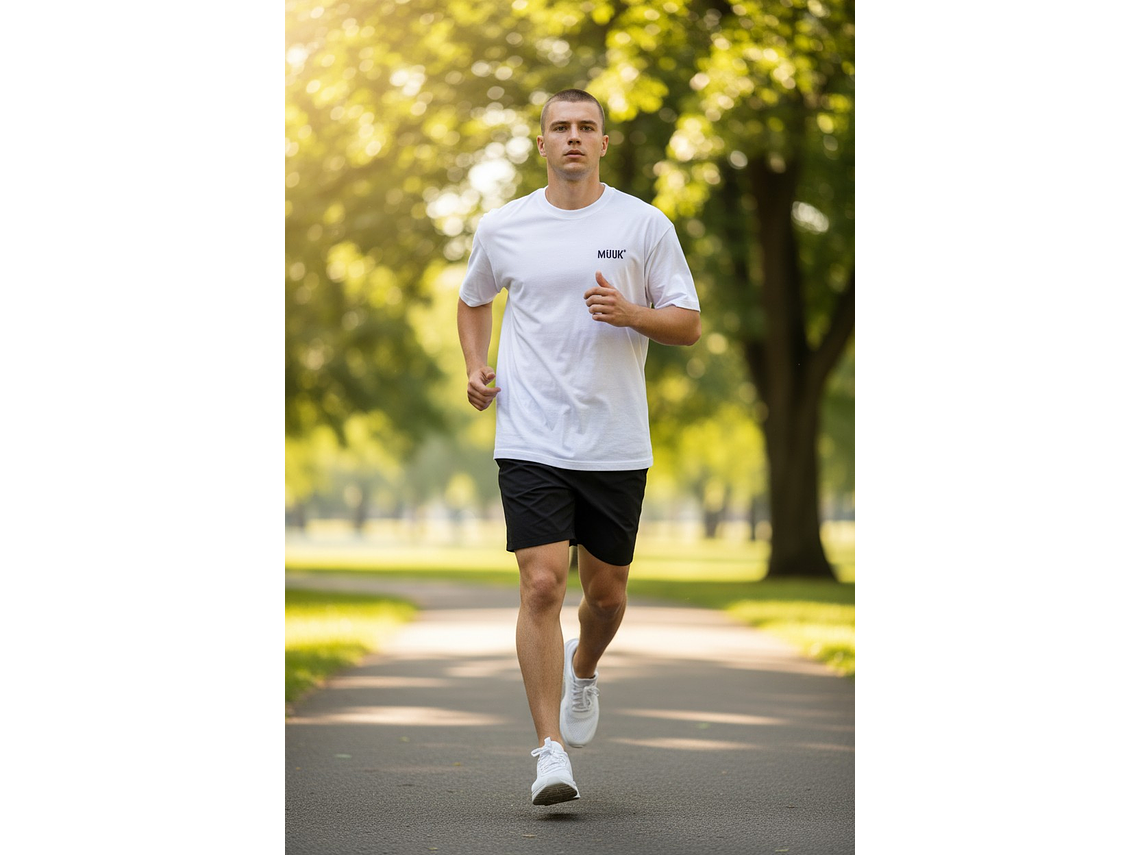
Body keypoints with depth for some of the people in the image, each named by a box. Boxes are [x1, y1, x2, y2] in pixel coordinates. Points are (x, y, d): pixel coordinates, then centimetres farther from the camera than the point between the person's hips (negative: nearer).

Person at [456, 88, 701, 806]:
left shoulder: (646, 226, 1)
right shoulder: (501, 229, 4)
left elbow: (689, 325, 2)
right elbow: (474, 300, 23)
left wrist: (631, 313, -18)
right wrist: (476, 369, 7)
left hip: (617, 444, 1)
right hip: (531, 442, -1)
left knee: (606, 591, 12)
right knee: (542, 585, -13)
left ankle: (584, 670, 46)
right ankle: (551, 751, -10)